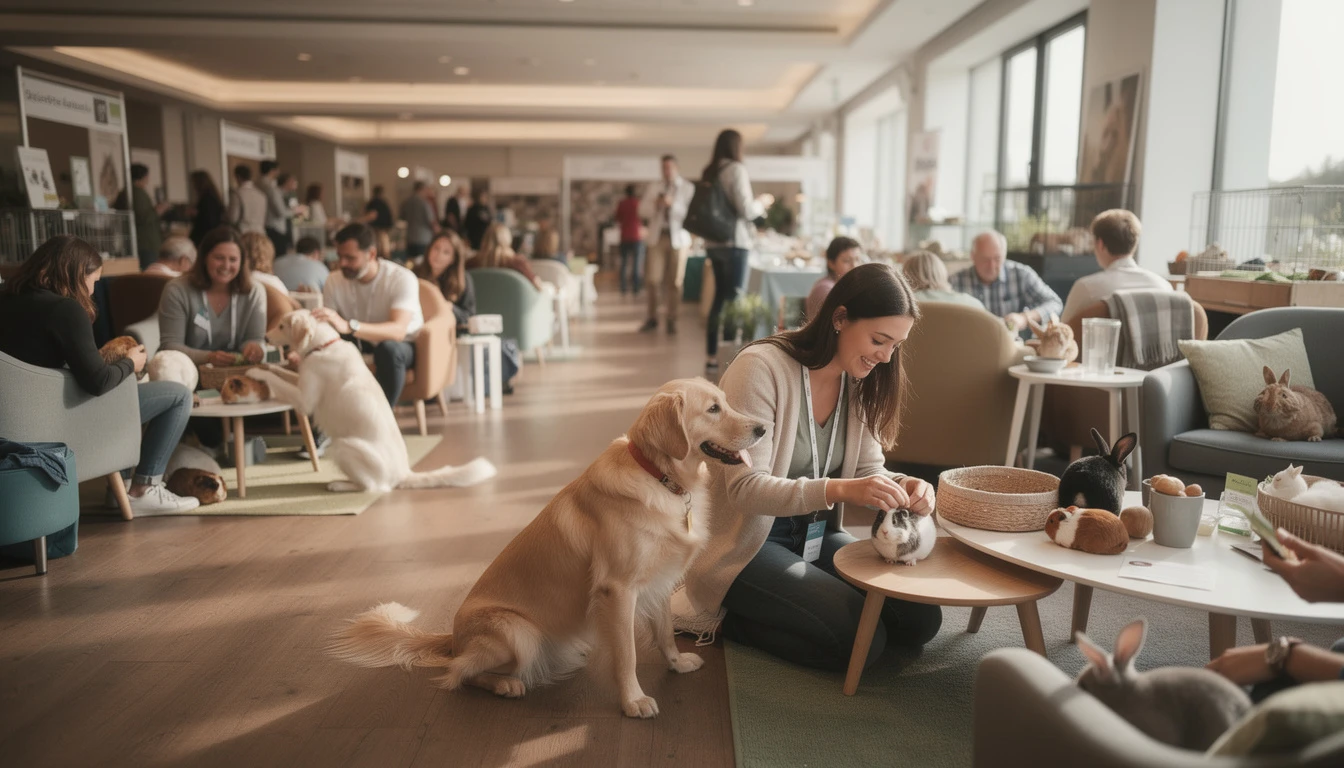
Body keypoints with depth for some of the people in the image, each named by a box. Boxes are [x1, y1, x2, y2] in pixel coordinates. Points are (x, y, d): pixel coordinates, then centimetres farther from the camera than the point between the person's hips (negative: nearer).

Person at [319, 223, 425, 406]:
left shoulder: (402, 279, -23)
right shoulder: (334, 282, -10)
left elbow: (398, 330, -38)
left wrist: (349, 327, -53)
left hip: (404, 347, -4)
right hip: (362, 347, 4)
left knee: (388, 348, -38)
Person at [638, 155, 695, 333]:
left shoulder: (688, 188, 5)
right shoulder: (653, 188, 14)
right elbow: (642, 210, 9)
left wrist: (673, 204, -18)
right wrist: (656, 205, -10)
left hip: (678, 237, -2)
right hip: (657, 237, 2)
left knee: (675, 282, -1)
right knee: (653, 279, -4)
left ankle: (672, 320, 11)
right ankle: (652, 318, 10)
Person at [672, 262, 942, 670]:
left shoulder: (859, 381, 1)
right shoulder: (760, 367, -22)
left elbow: (867, 470, 5)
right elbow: (745, 488, -27)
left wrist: (902, 485, -19)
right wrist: (838, 489, -41)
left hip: (817, 536, 8)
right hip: (746, 544, -8)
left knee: (921, 620, -3)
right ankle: (723, 615, 0)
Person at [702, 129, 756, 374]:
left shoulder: (708, 172, 13)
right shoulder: (736, 169, -9)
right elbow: (744, 206, -16)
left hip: (713, 242, 8)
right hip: (733, 242, -8)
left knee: (719, 297, 12)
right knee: (733, 298, -6)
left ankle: (712, 357, 14)